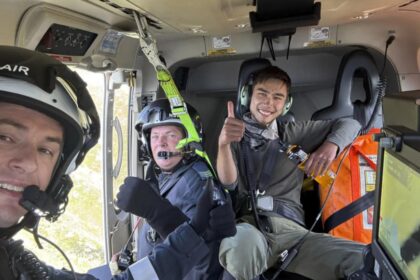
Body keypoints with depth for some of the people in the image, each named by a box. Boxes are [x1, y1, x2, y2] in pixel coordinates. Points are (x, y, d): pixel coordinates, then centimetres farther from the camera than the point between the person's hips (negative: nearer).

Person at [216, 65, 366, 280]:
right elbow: (228, 183, -2)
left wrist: (330, 145, 0)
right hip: (246, 225, -2)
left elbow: (349, 124, 23)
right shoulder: (234, 135, 14)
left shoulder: (291, 133, 20)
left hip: (290, 228, 2)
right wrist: (223, 144, -22)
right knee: (244, 242, -40)